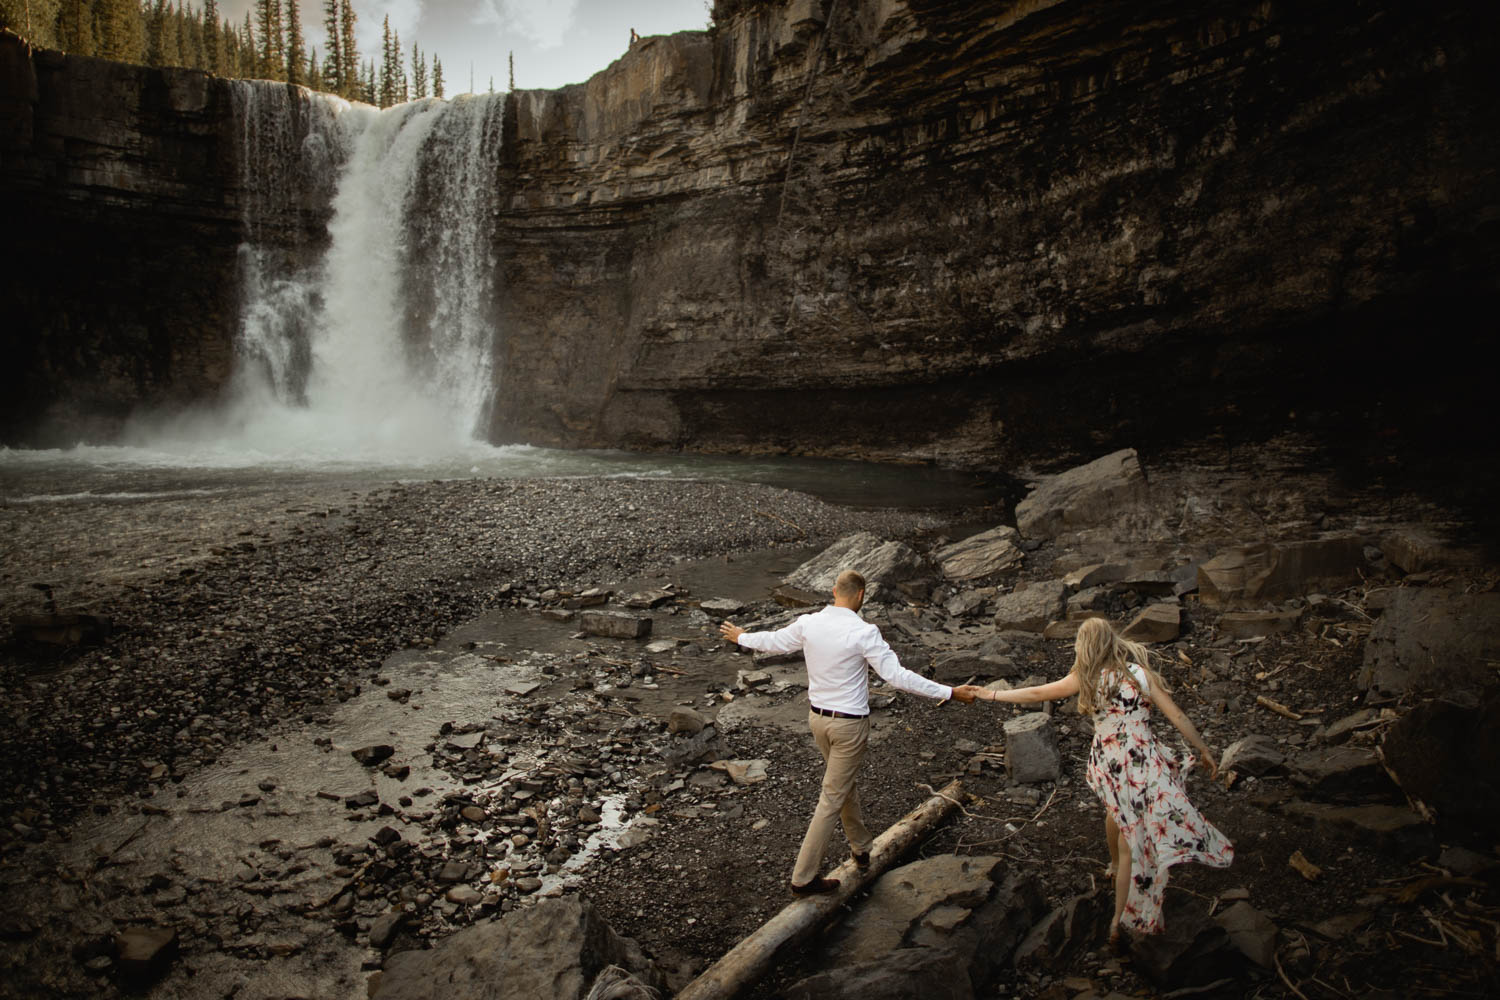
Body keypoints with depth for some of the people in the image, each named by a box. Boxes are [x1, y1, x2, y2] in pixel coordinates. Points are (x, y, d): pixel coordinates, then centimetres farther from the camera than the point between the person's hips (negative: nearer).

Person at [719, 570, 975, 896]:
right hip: (849, 724, -6)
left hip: (817, 718, 6)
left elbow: (773, 641, 10)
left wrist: (741, 637, 31)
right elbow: (897, 675, -23)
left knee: (844, 784, 26)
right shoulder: (864, 632, -22)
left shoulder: (807, 624, -6)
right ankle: (803, 877, 12)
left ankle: (862, 848, 43)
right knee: (832, 798, 5)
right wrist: (948, 693, -17)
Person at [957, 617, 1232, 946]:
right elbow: (1177, 716, -3)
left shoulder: (1086, 679, -1)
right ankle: (1120, 922, 8)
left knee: (1117, 809, 33)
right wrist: (1204, 750, 9)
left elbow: (1037, 693, 5)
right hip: (1142, 762, -2)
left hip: (1108, 763, 3)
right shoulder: (1140, 672, -4)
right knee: (1134, 844, 4)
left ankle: (1115, 865, 55)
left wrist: (994, 695, 17)